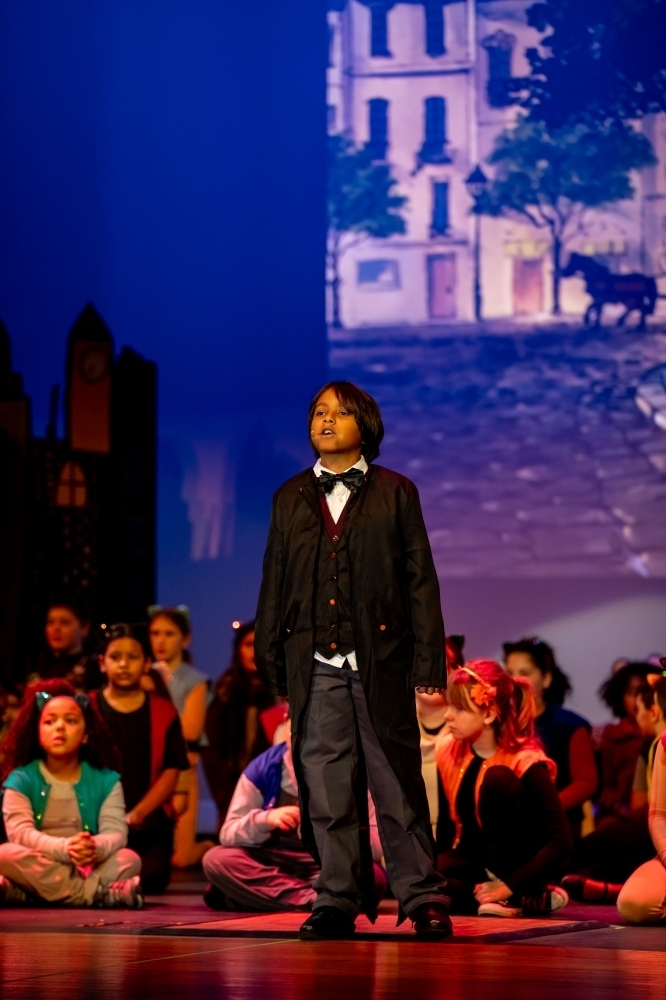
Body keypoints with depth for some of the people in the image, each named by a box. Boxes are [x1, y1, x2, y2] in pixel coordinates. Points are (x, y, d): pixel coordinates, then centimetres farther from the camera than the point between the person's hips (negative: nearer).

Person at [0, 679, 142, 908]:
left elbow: (116, 831, -9)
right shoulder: (20, 780, 0)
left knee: (129, 859, -27)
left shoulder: (106, 780, 6)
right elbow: (20, 832, -15)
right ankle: (102, 893, -38)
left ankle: (24, 893, -37)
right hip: (39, 869, -2)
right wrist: (64, 848, -36)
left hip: (88, 869, 2)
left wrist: (96, 847, -36)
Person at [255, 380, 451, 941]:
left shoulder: (396, 493, 7)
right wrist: (270, 659, 9)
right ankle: (339, 901, 9)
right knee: (327, 790, 2)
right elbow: (275, 583, 16)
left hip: (381, 663, -2)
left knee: (397, 784, 0)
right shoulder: (291, 498, 15)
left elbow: (421, 579, 4)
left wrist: (429, 661, -3)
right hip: (317, 667, 3)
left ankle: (423, 899, 6)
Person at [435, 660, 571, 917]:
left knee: (497, 778, -28)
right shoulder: (448, 752, -2)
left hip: (520, 865, -5)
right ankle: (530, 900, -15)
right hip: (477, 862, 5)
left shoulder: (525, 761, -19)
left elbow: (560, 841, -24)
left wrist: (510, 885, -31)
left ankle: (517, 894, -20)